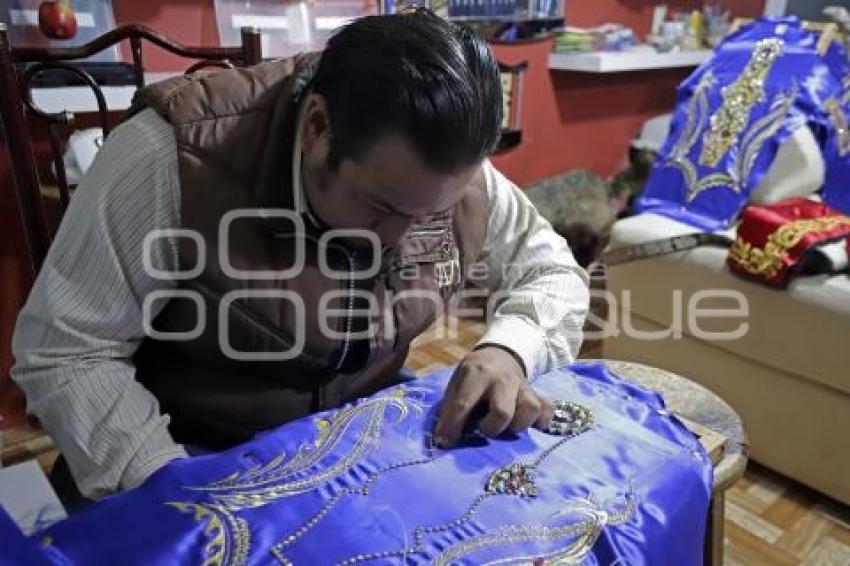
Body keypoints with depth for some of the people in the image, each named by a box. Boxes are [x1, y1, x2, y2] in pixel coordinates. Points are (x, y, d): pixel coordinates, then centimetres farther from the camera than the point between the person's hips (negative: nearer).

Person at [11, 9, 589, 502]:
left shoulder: (453, 174, -14)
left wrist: (507, 350, -21)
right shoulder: (171, 158, -26)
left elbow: (553, 272, 0)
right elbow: (65, 353, -17)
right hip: (203, 455, -1)